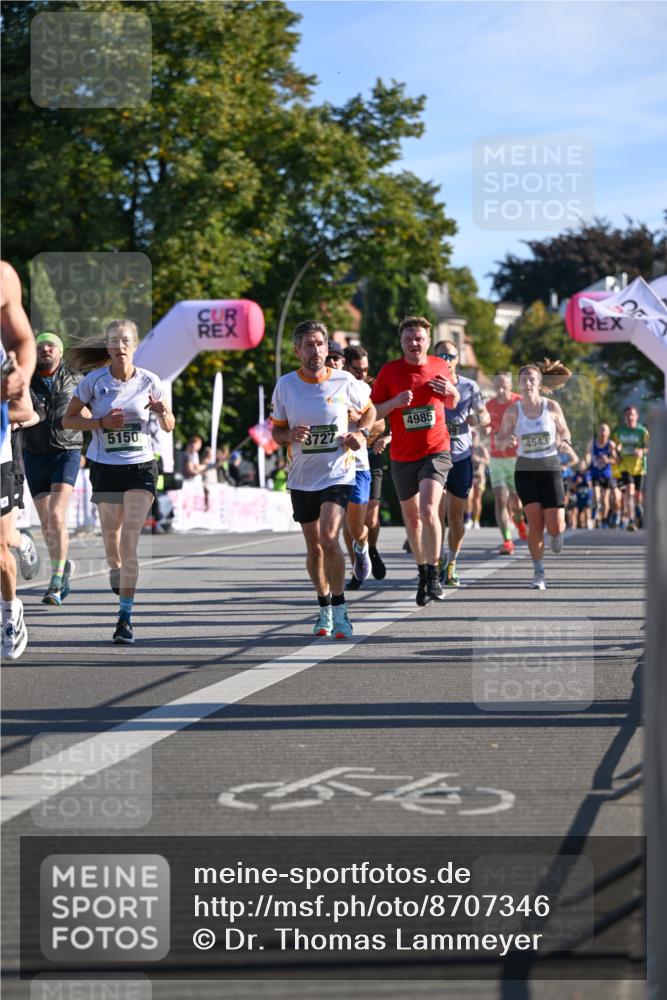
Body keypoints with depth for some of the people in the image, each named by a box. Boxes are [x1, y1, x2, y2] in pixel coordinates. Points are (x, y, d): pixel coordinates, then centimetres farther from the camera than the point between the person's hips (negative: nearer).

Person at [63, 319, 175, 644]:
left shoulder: (149, 382, -3)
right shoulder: (94, 381, -4)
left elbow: (168, 427, 7)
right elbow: (68, 420, 2)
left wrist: (163, 413, -16)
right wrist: (100, 422, -14)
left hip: (141, 467, -1)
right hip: (105, 468, 1)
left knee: (129, 542, -13)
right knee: (111, 534, 14)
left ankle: (125, 617, -12)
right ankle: (115, 570, 51)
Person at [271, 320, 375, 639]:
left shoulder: (344, 381, -6)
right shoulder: (285, 385, -2)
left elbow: (369, 410, 12)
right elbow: (276, 431, 6)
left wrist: (361, 433, -7)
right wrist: (290, 436, -16)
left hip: (337, 473, -3)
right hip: (301, 477, 3)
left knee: (329, 539, -20)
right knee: (314, 547, 10)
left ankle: (340, 608, -6)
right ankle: (325, 611, 27)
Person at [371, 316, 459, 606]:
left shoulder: (440, 366, 3)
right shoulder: (389, 371, -3)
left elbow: (452, 404, 18)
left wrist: (450, 391, -5)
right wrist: (395, 402, -19)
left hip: (436, 451, -1)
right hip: (402, 456, 1)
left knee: (429, 510, -21)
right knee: (411, 516, 11)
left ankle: (434, 577, -14)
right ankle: (422, 574, 30)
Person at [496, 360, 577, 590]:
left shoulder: (552, 407, -3)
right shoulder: (512, 410, -3)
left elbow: (564, 431, 12)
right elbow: (499, 441, 1)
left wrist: (564, 443, -10)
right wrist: (507, 441, -22)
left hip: (550, 468, 0)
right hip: (525, 470, 0)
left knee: (555, 526, -7)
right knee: (535, 522, -13)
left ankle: (557, 533, 33)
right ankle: (538, 573, 3)